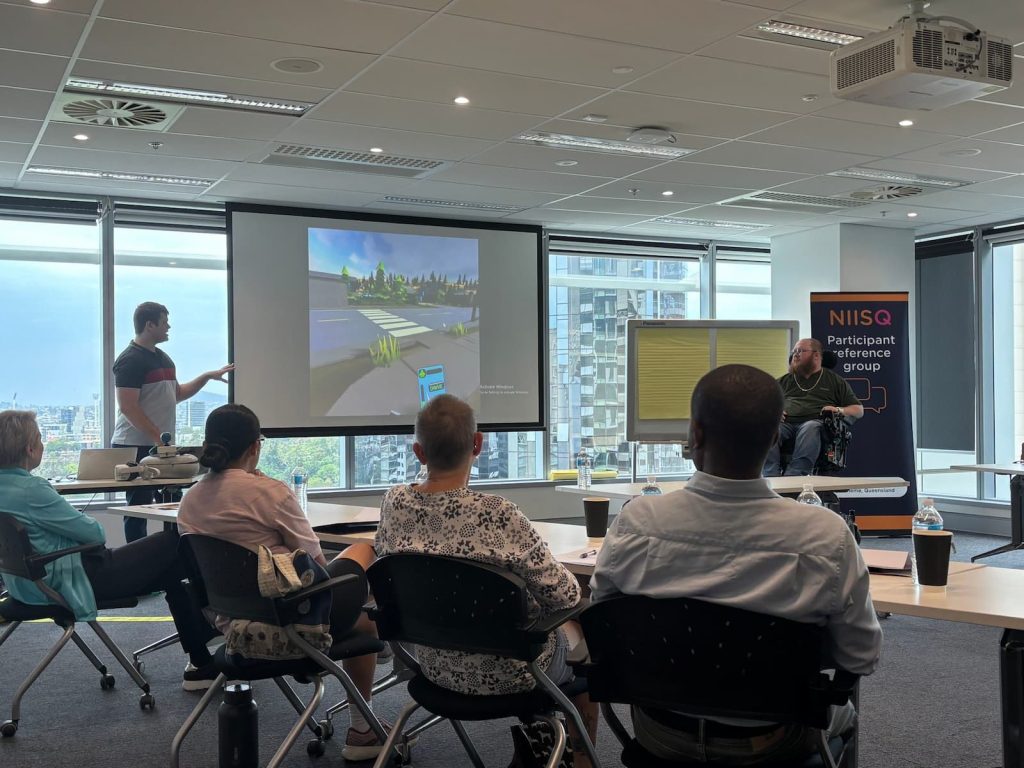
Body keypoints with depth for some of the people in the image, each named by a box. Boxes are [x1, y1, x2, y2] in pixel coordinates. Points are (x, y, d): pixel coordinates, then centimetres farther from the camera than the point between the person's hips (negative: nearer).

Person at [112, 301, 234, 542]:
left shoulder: (163, 358, 17)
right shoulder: (130, 360, -11)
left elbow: (176, 395, 26)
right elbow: (127, 407, -18)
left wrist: (207, 376, 17)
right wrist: (158, 436, -22)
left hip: (161, 447, 9)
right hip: (136, 447, -9)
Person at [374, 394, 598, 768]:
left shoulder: (394, 503, -14)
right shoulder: (498, 515, -31)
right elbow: (564, 596, -19)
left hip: (436, 666, 5)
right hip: (507, 672, -5)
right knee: (586, 632, 26)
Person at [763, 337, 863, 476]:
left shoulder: (835, 380, 24)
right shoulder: (784, 380, 31)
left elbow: (859, 410, 19)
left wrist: (840, 410, -3)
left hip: (815, 422, -2)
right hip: (785, 423, 2)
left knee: (810, 428, -40)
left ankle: (794, 475, -55)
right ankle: (771, 477, -50)